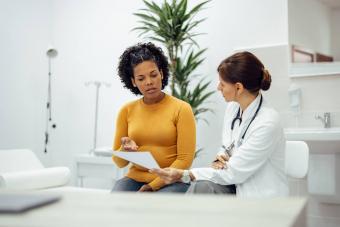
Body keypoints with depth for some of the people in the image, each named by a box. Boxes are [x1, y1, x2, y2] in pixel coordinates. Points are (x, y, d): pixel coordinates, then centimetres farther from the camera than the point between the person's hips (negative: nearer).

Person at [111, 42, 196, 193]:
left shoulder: (181, 109, -3)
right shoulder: (127, 111, 6)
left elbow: (185, 159, -7)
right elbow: (119, 162, 10)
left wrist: (152, 186, -13)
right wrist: (125, 150, -13)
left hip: (170, 181, -2)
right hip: (135, 178, 3)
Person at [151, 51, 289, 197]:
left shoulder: (267, 123, -23)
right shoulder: (233, 107, 1)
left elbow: (234, 172, -20)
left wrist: (184, 175, -22)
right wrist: (219, 160, -9)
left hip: (263, 202, -6)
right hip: (237, 188, 6)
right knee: (201, 186, -22)